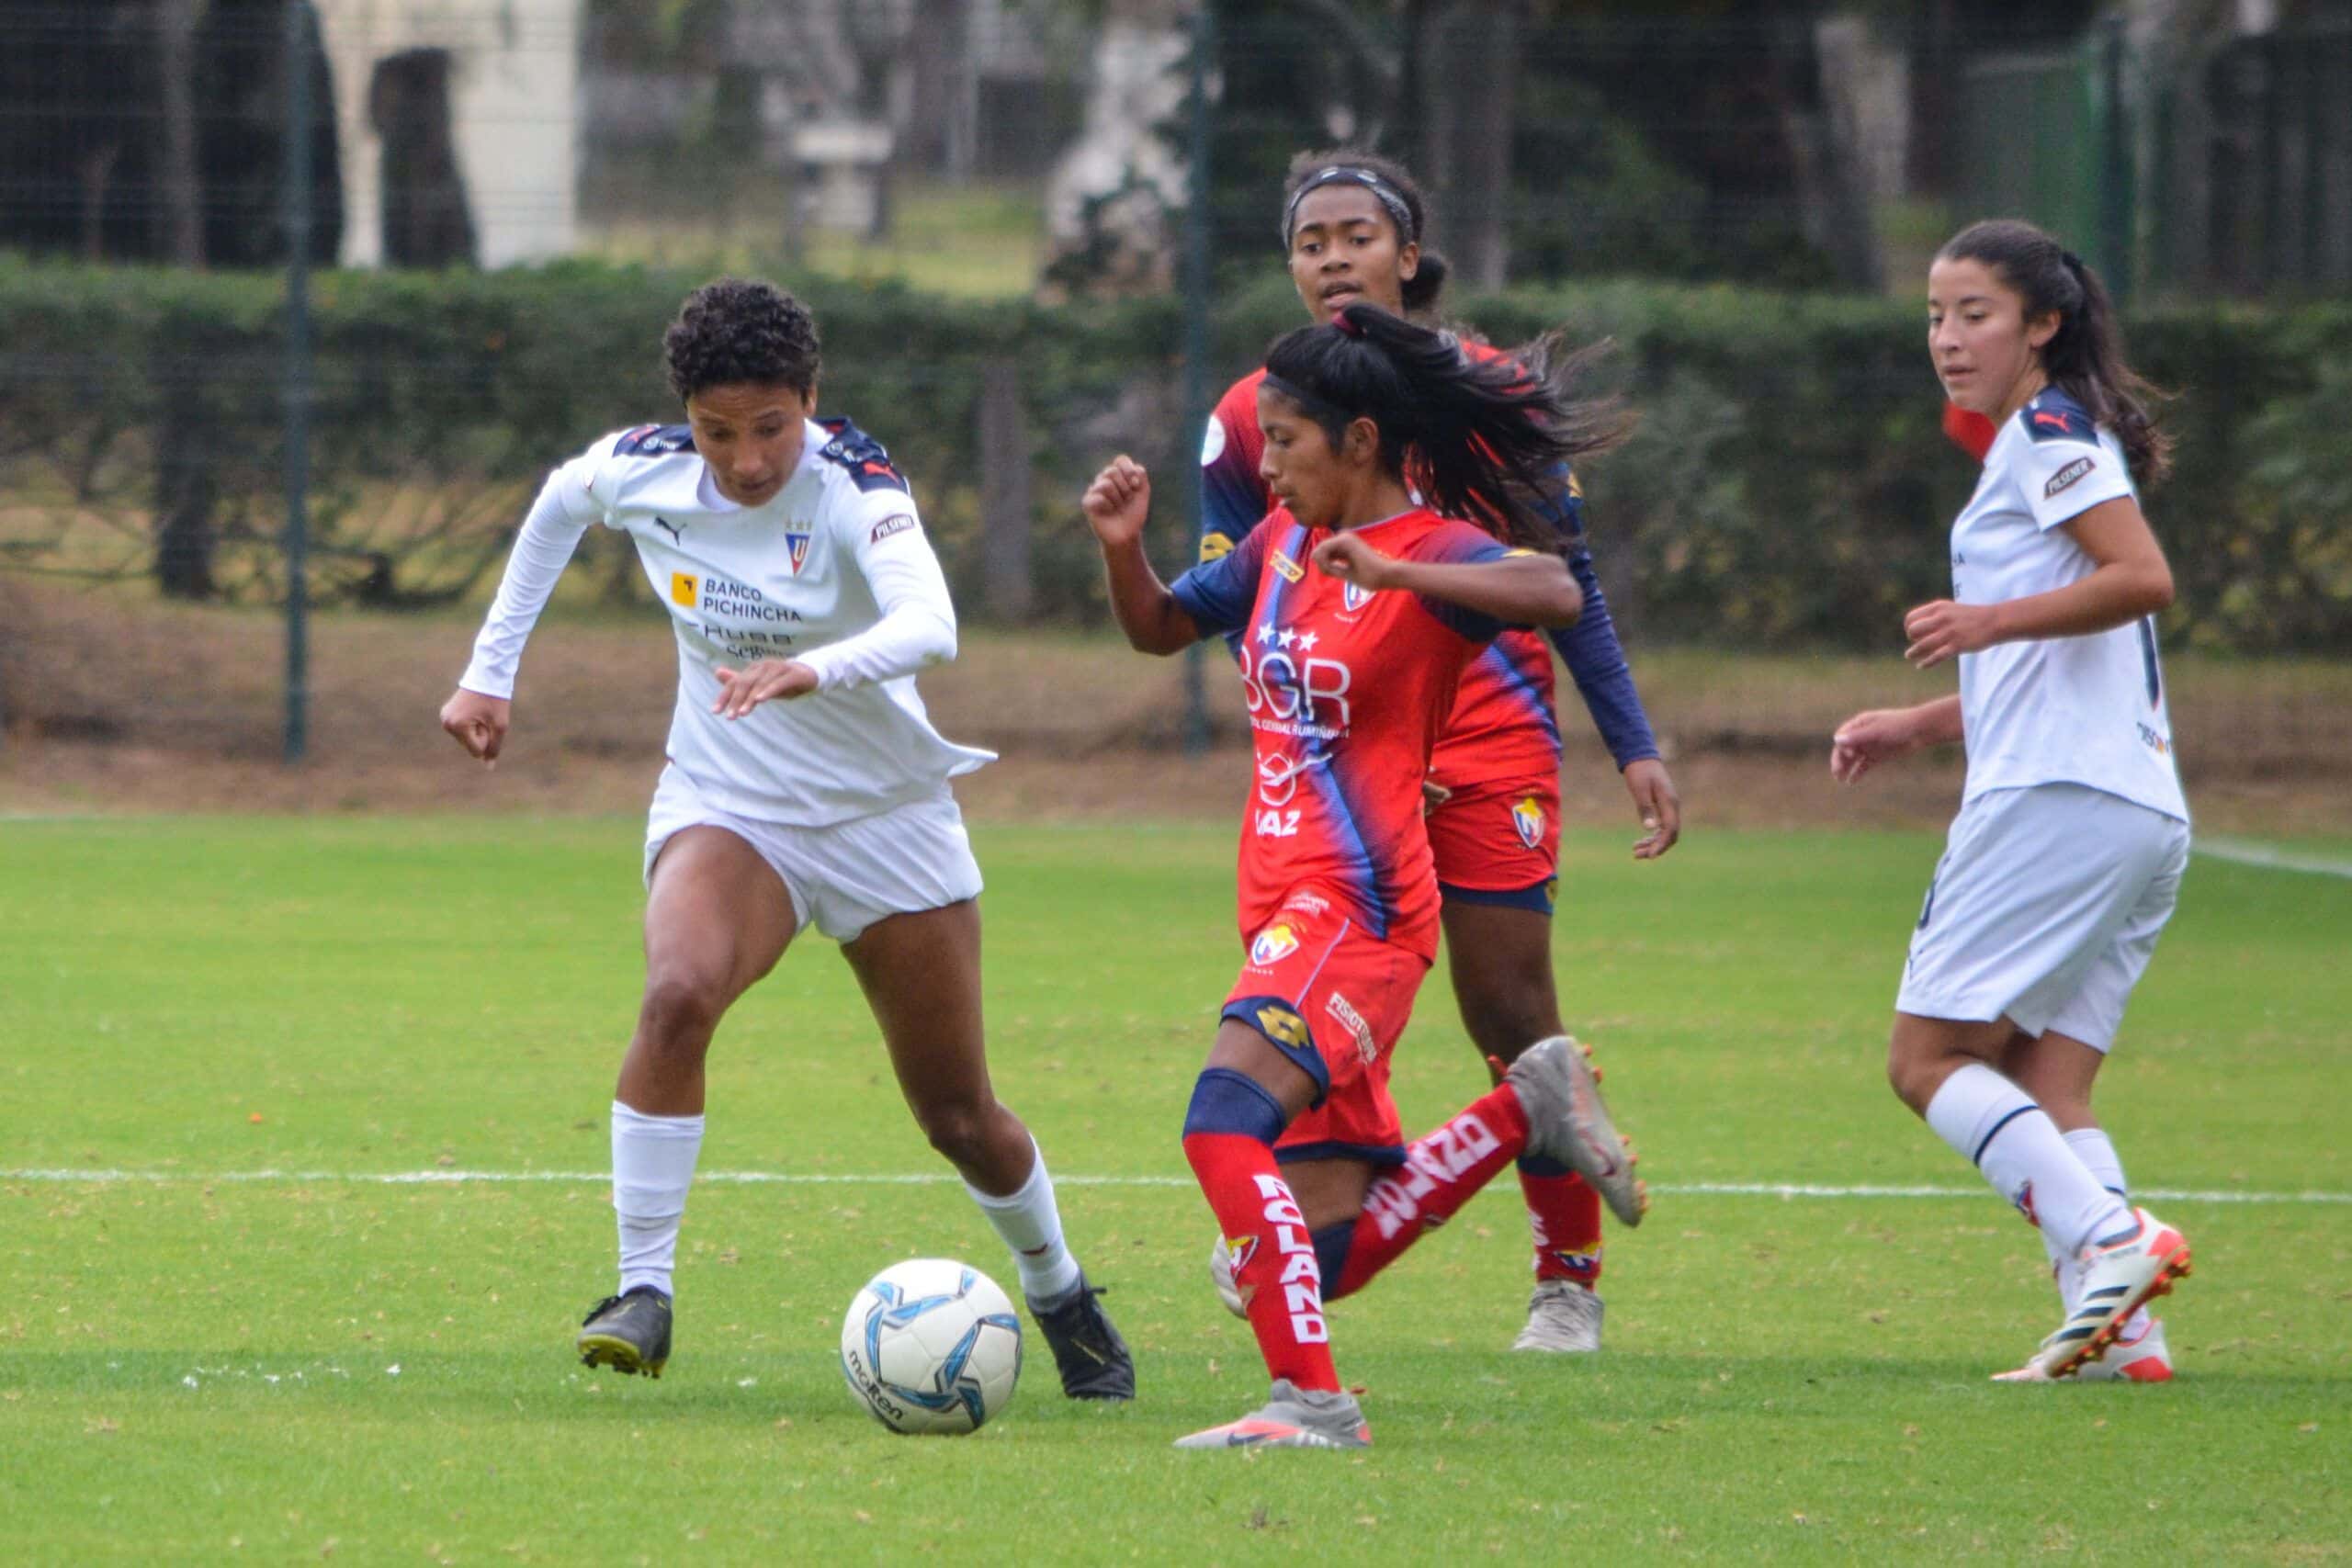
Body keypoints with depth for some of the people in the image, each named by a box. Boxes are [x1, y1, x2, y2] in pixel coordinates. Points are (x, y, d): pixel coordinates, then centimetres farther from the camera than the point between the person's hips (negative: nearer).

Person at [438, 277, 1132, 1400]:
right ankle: (643, 1292, -27)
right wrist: (490, 669, 13)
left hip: (886, 813, -1)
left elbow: (929, 625, -41)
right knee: (678, 992, -32)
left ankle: (1060, 1296, 37)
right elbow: (557, 505, 14)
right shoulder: (642, 473, -11)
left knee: (959, 1116, 8)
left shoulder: (853, 487, -23)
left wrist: (813, 670, -60)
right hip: (725, 808, 1)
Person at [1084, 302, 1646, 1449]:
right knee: (1332, 1255, 10)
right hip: (1286, 909, 9)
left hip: (1360, 909, -9)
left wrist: (1390, 574, -41)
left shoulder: (1434, 554, -10)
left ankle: (1310, 1398, -29)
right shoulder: (1285, 543, 14)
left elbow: (1554, 592, -31)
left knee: (1226, 1122, -29)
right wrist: (1121, 546, 5)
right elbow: (1158, 628, 26)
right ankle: (1527, 1108, 24)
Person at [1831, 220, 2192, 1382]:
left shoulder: (2049, 432, -4)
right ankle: (2121, 1327, -9)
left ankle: (2109, 1238, -24)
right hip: (2142, 817, 10)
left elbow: (2145, 576, -18)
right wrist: (1918, 727, 30)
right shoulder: (2034, 450, 26)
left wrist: (1995, 620, -21)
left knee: (1930, 1058, -8)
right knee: (2045, 1089, 5)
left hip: (2059, 801, -10)